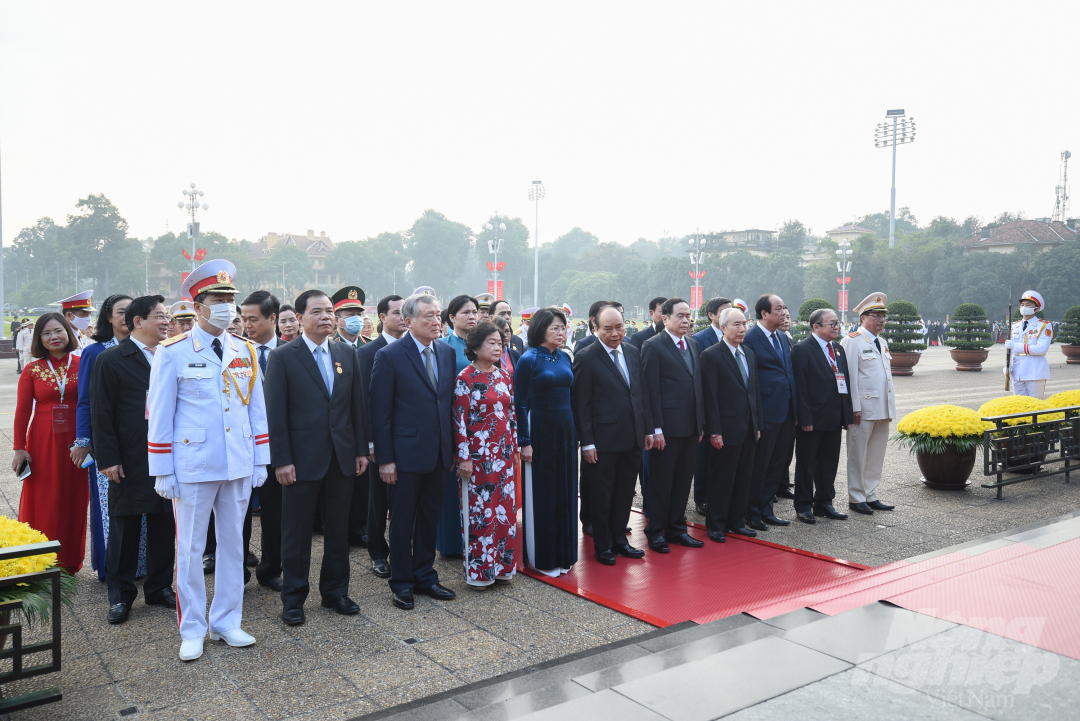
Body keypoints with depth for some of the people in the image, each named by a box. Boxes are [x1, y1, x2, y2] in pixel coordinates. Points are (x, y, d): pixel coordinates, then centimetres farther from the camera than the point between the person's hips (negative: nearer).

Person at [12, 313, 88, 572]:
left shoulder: (82, 364, 1)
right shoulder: (32, 370, 2)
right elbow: (22, 411, 2)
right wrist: (20, 448, -2)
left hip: (75, 441, 0)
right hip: (43, 442, 0)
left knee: (73, 500, 6)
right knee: (43, 501, 4)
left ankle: (69, 560, 20)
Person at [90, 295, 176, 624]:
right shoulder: (111, 360, -4)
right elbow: (102, 415, -6)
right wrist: (108, 459, -11)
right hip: (130, 462, -4)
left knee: (164, 526, 10)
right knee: (125, 526, 7)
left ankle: (159, 587, 24)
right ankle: (120, 594, 20)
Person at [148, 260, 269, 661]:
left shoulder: (245, 352, 7)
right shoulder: (172, 353, -5)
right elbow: (160, 415, -4)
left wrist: (260, 461, 6)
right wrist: (162, 472, -5)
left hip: (239, 466, 4)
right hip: (193, 467, -4)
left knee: (233, 545, 12)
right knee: (190, 550, 6)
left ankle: (226, 622, 26)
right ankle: (192, 631, 21)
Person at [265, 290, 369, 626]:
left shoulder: (347, 354, 7)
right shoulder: (282, 357, -5)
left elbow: (357, 405, 9)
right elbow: (275, 413, -8)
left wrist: (361, 449, 5)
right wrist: (281, 460, -12)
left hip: (342, 457, 4)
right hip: (303, 459, -4)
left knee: (338, 529, 13)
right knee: (297, 532, 7)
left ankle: (335, 591, 28)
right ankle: (293, 598, 22)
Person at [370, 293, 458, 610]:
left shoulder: (447, 353, 6)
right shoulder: (389, 356, -10)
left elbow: (450, 402, 10)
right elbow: (380, 413, -10)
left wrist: (452, 449, 8)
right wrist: (385, 459, -12)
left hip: (439, 453, 5)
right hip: (406, 453, -5)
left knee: (430, 519, 16)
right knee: (402, 522, 8)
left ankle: (425, 576, 31)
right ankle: (401, 582, 23)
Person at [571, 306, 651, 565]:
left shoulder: (633, 352, 8)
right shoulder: (586, 358, -11)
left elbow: (642, 393, 13)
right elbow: (581, 404, -11)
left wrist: (648, 429, 9)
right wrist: (587, 442, -13)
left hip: (633, 437, 6)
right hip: (604, 441, -6)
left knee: (625, 492, 16)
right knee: (602, 494, 8)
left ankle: (619, 538, 31)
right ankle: (602, 545, 22)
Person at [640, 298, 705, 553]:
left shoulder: (692, 345, 14)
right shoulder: (653, 346, -9)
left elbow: (698, 385, 17)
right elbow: (652, 390, -12)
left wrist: (701, 422, 13)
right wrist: (656, 429, -16)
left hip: (691, 427, 7)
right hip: (667, 428, -7)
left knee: (683, 480, 14)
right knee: (661, 481, 4)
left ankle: (677, 528, 25)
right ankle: (655, 531, 17)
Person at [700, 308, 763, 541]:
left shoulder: (750, 354, 13)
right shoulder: (712, 355, -9)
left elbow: (756, 391, 16)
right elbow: (710, 396, -13)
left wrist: (758, 424, 11)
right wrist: (714, 431, -16)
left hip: (748, 429, 7)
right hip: (726, 429, -7)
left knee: (744, 478, 13)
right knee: (721, 479, 3)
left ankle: (737, 522, 25)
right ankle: (716, 525, 15)